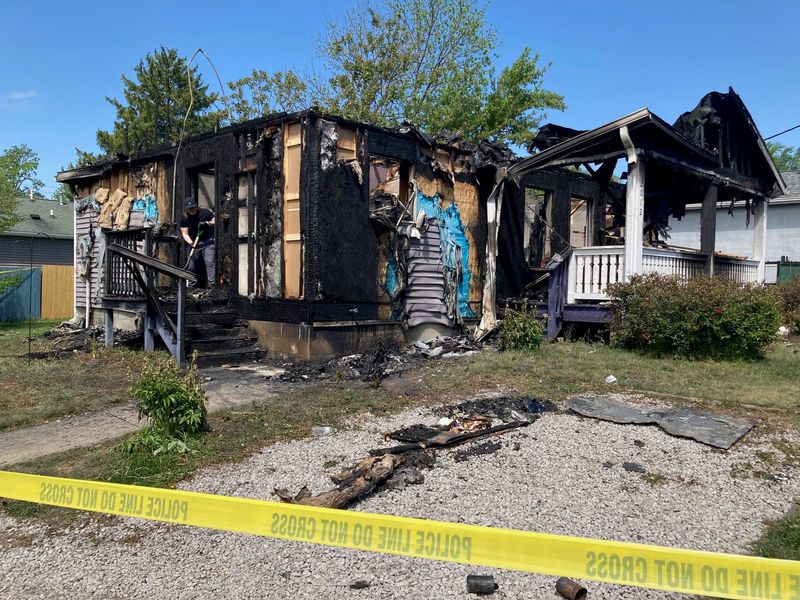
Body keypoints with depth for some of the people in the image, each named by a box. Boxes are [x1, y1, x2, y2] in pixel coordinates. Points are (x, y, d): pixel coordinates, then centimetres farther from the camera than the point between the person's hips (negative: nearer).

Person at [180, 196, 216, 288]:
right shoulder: (184, 219, 1)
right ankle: (192, 287, 13)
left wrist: (211, 223, -17)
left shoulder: (205, 212, -2)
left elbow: (215, 221, 5)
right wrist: (190, 242, -21)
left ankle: (212, 283, -16)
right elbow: (184, 233, -4)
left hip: (208, 242, -2)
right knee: (192, 266, 3)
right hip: (193, 244, 2)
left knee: (210, 262, -15)